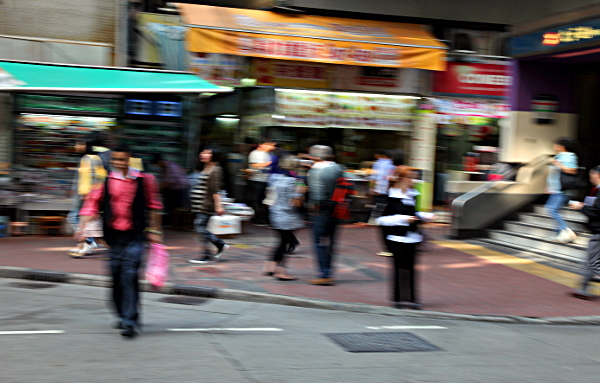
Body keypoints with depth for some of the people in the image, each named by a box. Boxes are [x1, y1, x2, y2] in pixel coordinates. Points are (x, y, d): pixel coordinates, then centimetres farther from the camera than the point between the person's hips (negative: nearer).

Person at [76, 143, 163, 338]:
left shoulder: (144, 179, 0)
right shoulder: (105, 179, 1)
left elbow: (153, 205, 11)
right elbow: (92, 204, 4)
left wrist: (154, 231, 13)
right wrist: (82, 226, -8)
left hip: (135, 235, -2)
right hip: (114, 235, 2)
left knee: (129, 275, -13)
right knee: (116, 276, 8)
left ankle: (130, 321, -10)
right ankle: (123, 316, 27)